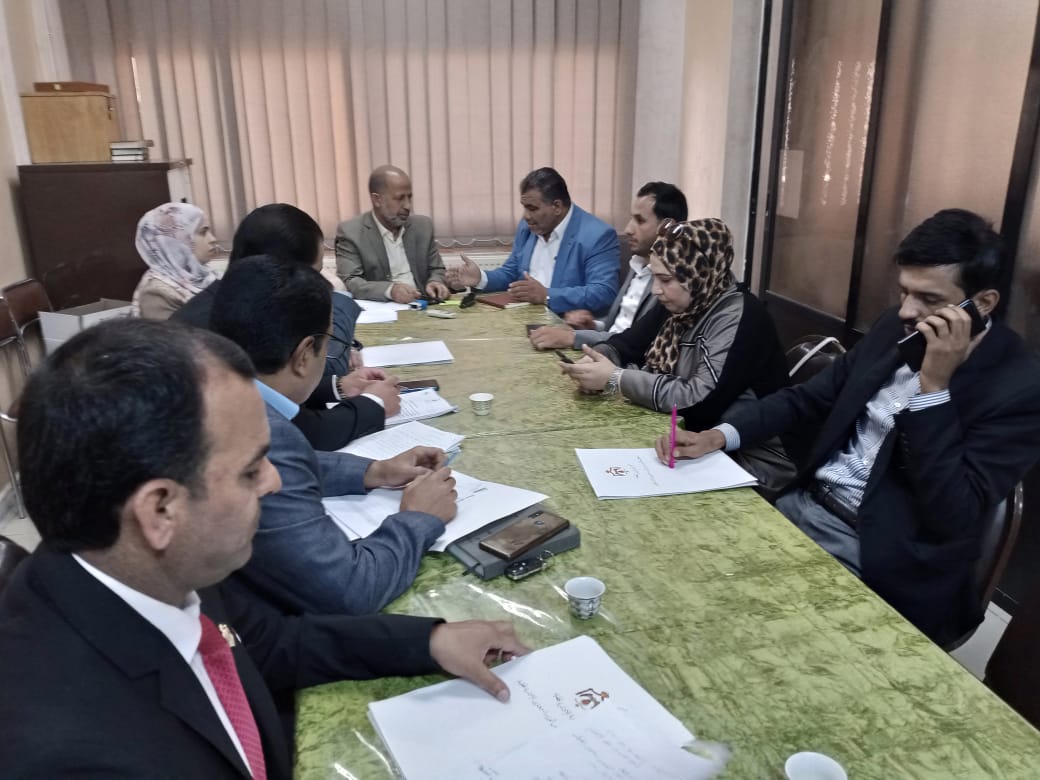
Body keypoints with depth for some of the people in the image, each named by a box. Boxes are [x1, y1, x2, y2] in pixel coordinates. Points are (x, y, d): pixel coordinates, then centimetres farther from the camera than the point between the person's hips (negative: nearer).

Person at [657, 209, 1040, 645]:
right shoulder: (897, 328, 4)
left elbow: (952, 517, -21)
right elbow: (809, 398, 11)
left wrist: (934, 386, -26)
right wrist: (719, 436, -4)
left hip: (882, 557, -6)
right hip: (804, 505, 6)